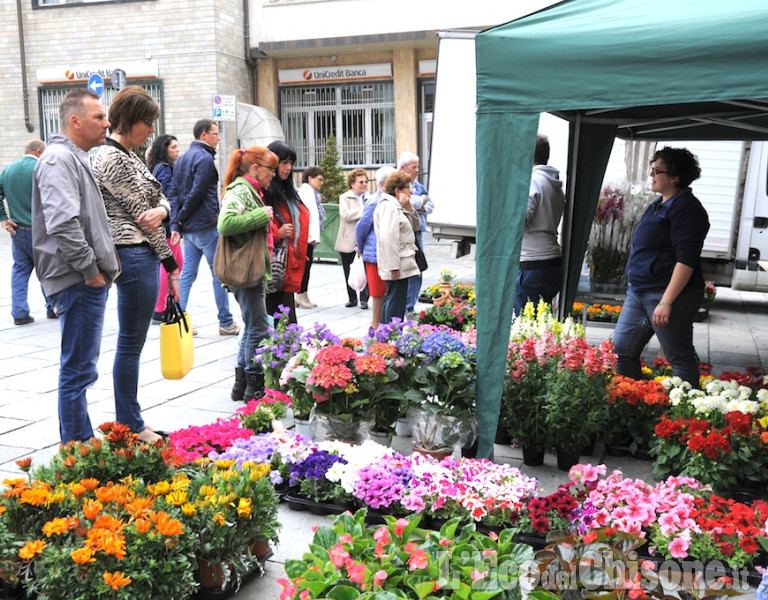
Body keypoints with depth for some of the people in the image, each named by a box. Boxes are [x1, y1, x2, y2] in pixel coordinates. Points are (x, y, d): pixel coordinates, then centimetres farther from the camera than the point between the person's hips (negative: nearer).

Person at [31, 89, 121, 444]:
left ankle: (81, 441, 28)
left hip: (89, 282, 11)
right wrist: (90, 270, -18)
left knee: (79, 367, 17)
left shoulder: (76, 159, 19)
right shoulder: (59, 160, -14)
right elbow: (62, 225, -26)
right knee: (78, 370, -4)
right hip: (78, 282, -11)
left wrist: (101, 268, 17)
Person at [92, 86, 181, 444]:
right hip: (134, 255, -10)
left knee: (132, 343, 14)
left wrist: (161, 209, -12)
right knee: (131, 344, -2)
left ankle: (130, 423, 23)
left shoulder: (128, 155, 16)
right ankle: (130, 428, 8)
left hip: (141, 255, 10)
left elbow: (159, 199, 14)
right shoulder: (112, 159, -14)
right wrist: (170, 264, -9)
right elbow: (141, 215, -14)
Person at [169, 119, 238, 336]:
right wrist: (181, 218, -5)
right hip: (206, 226, -8)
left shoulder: (182, 159, 15)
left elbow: (175, 193, 11)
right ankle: (226, 322, 9)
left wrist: (175, 224, 5)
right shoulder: (205, 158, -12)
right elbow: (197, 193, -18)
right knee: (219, 273, 2)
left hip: (188, 228, 8)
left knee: (187, 274, 9)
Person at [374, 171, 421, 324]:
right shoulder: (389, 206, -15)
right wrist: (394, 266, -27)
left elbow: (416, 226, 20)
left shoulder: (397, 206, 18)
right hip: (397, 265, -11)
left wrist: (409, 208, 3)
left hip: (399, 263, 11)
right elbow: (388, 237, -24)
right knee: (396, 302, -7)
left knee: (391, 300, 17)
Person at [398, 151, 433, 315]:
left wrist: (419, 206, -5)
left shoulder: (419, 186, 19)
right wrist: (422, 200, -2)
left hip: (417, 233, 7)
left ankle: (409, 307, 21)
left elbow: (430, 206, 17)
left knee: (416, 273, 10)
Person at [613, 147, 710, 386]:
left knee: (681, 359, 1)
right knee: (621, 351, 11)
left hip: (668, 294, -10)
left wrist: (666, 302, -25)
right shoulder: (658, 205, 15)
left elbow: (687, 259, -21)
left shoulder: (686, 207, -14)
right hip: (639, 293, 10)